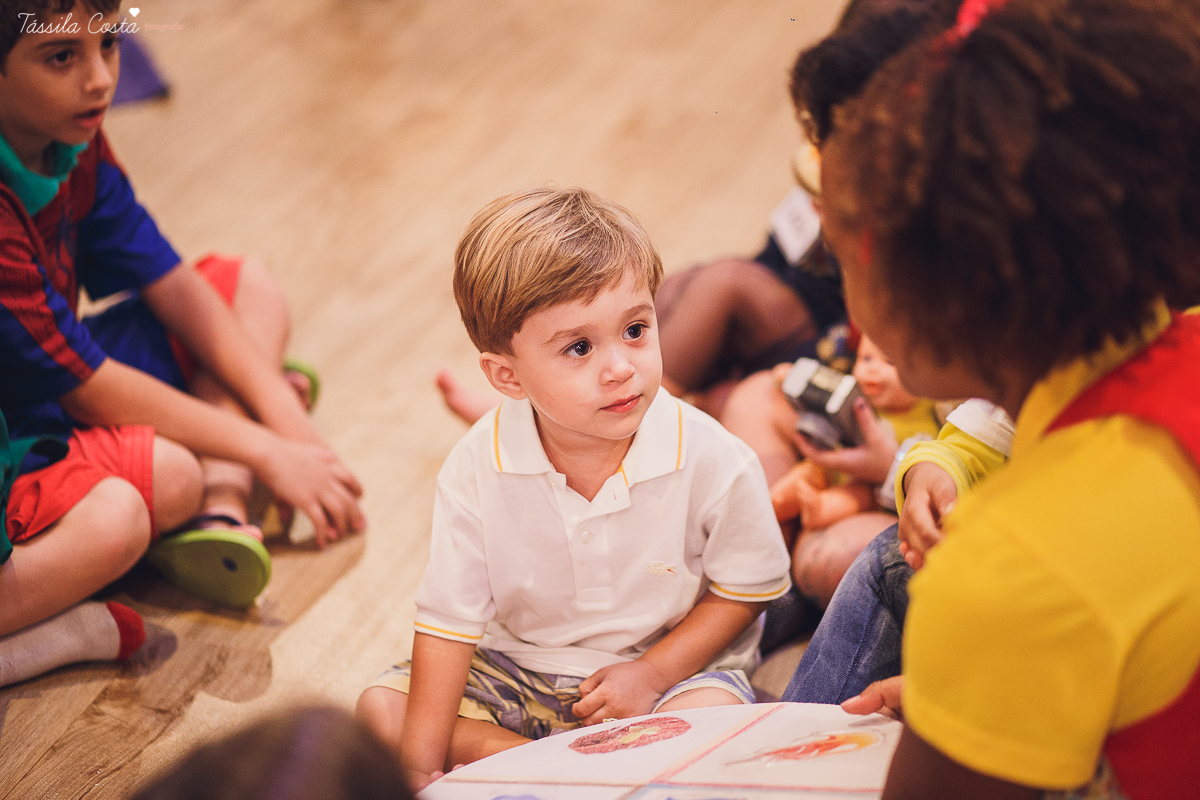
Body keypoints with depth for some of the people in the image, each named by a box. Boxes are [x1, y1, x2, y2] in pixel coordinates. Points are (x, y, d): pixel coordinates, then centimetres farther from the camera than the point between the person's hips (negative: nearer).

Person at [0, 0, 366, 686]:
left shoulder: (73, 140, -5)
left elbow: (168, 283, 2)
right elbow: (87, 390, -23)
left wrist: (287, 420, -4)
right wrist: (265, 452, -16)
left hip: (60, 386, 10)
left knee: (251, 288, 8)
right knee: (169, 477, -36)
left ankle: (221, 513, -13)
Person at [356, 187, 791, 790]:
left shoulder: (712, 460, -21)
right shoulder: (477, 470, -18)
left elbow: (747, 589, -7)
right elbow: (449, 621, -12)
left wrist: (653, 673, -18)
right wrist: (419, 765, -17)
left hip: (671, 664, -2)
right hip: (516, 673, 2)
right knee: (380, 709, -10)